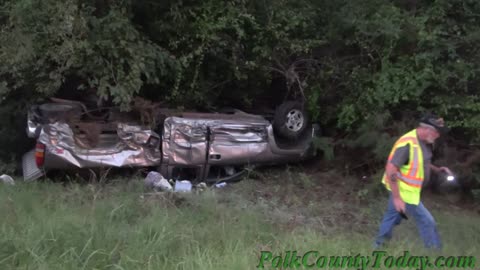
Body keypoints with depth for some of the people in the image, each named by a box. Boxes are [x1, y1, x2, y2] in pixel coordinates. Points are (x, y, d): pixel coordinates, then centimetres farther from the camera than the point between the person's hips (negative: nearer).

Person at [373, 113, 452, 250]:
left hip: (403, 189, 10)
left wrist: (437, 169, 2)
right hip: (403, 191, -10)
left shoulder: (423, 142, 1)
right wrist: (396, 197, -29)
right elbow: (390, 169, -30)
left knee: (393, 214, 24)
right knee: (426, 221, -1)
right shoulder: (407, 144, -30)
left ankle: (380, 242, 42)